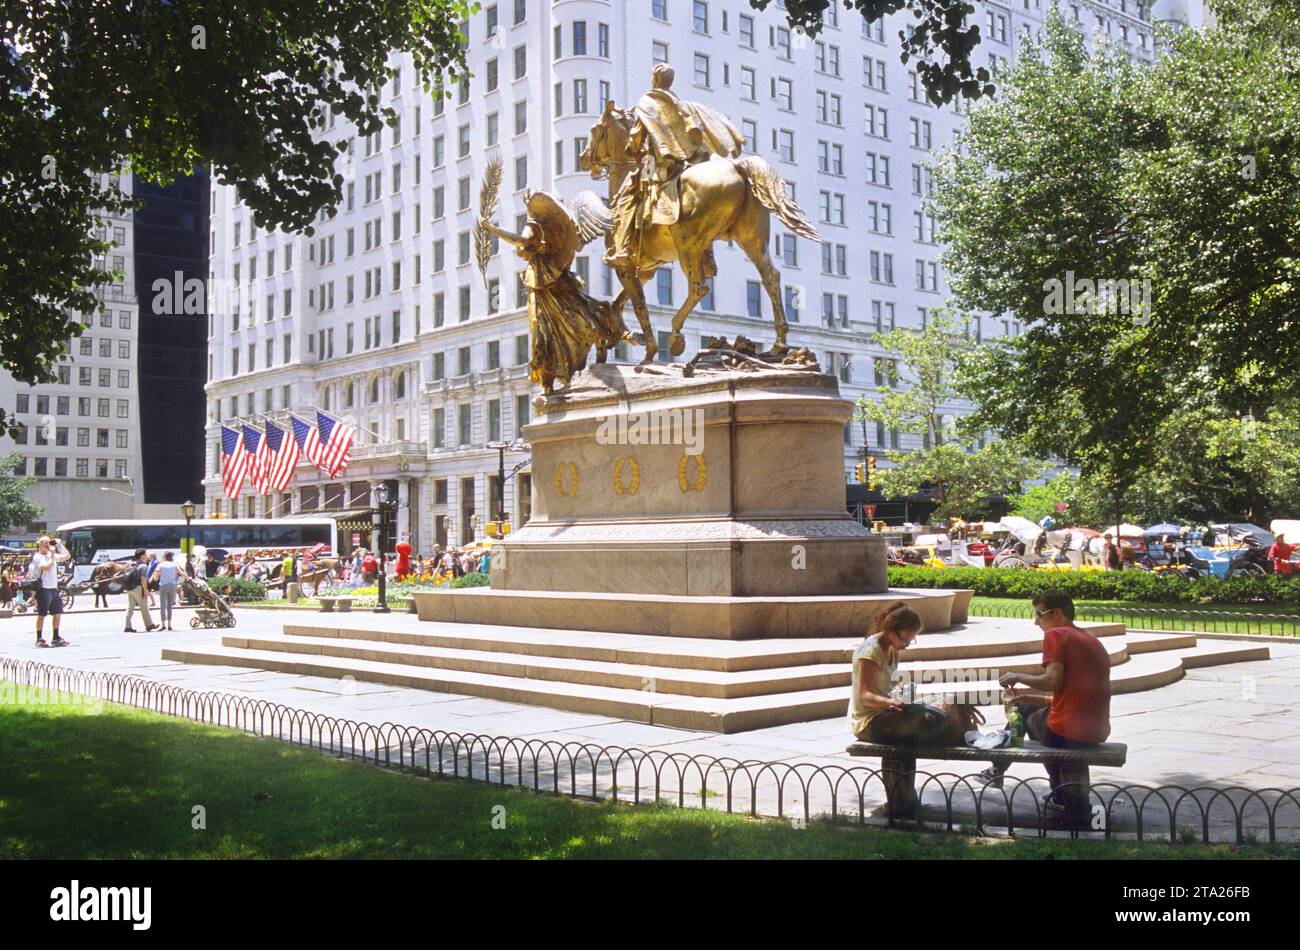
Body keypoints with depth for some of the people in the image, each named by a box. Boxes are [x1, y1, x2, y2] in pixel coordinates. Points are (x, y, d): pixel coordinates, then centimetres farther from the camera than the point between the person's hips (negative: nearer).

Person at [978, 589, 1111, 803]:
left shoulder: (1055, 634, -6)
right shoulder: (1094, 642, 19)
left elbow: (1052, 681, -20)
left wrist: (1018, 677, -3)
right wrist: (1028, 698, 21)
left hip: (1067, 733, -7)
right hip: (1099, 734, 8)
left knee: (1022, 713, 18)